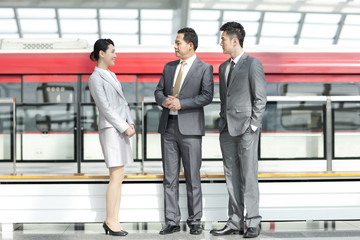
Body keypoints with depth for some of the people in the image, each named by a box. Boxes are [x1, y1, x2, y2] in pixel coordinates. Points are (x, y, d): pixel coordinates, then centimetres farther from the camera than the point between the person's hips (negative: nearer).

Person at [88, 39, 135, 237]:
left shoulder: (111, 75, 19)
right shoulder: (95, 78, -7)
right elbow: (105, 108, -13)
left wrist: (130, 123, 3)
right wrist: (124, 128, -12)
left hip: (121, 129, 9)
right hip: (110, 129, -9)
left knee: (119, 178, 6)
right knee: (116, 176, -9)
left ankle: (113, 220, 9)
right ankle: (110, 220, -2)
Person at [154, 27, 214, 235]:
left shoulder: (204, 68, -1)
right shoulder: (169, 67, 15)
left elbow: (207, 96, -11)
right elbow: (158, 91, 15)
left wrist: (180, 103, -18)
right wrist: (163, 100, -8)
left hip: (190, 128, -5)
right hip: (168, 126, 5)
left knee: (193, 177, 1)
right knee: (170, 177, 6)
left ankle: (195, 221, 11)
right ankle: (172, 222, 12)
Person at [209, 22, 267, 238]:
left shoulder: (253, 64, -4)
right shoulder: (223, 67, 18)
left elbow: (260, 98, -8)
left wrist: (253, 126, -12)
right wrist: (222, 123, 12)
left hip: (246, 129, -7)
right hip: (227, 130, 7)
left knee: (249, 176, -5)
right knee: (232, 177, 8)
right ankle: (235, 223, 13)